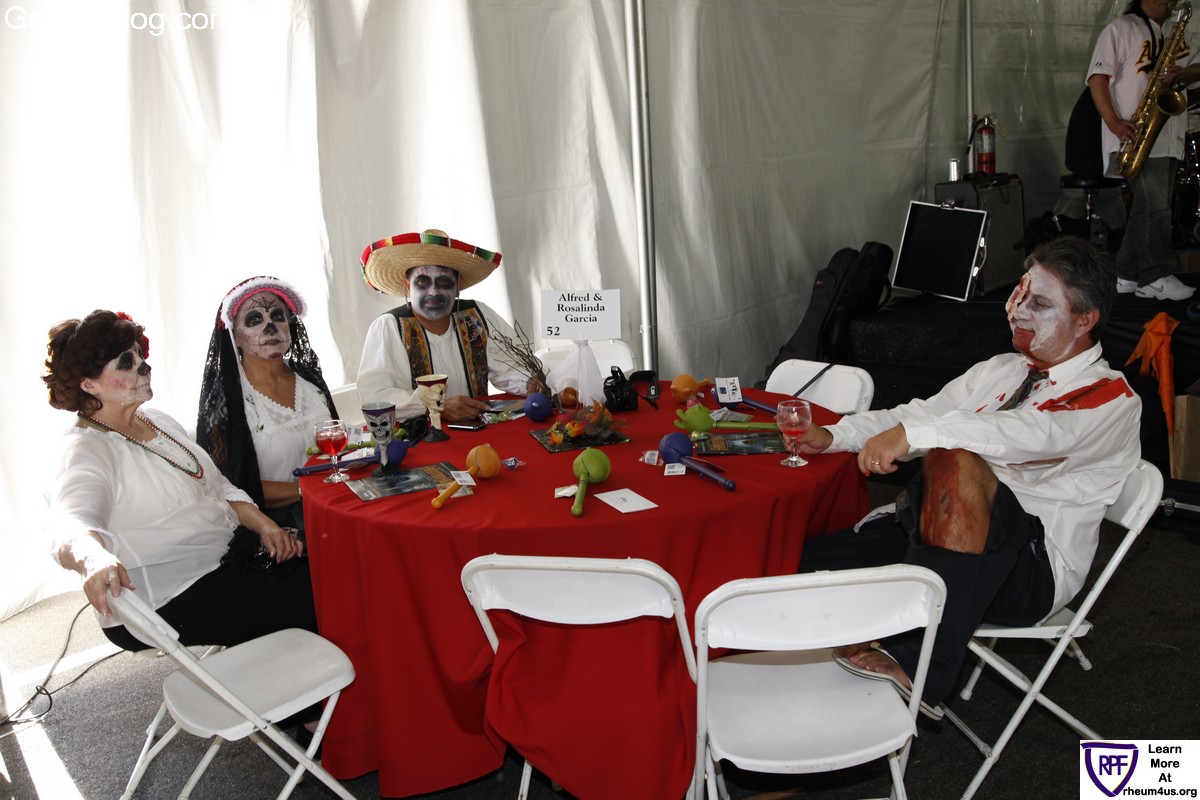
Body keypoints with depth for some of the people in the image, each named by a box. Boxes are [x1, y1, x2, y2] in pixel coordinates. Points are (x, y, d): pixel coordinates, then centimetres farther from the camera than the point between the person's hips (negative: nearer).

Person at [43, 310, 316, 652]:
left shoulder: (157, 420, 12)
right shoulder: (85, 451, -15)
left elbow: (217, 487, 17)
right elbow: (69, 526, -35)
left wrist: (264, 525, 0)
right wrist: (93, 558, -58)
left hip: (230, 552, 8)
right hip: (174, 597, -8)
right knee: (312, 596, -19)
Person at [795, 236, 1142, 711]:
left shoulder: (1112, 400, -4)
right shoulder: (999, 370, 18)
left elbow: (1035, 434, -25)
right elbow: (923, 413, 11)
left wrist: (913, 432, -37)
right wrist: (833, 436, -6)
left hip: (1031, 572, -5)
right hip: (933, 527, 6)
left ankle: (918, 663, -35)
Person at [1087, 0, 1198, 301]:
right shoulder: (1120, 28, 1)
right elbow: (1097, 78, -7)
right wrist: (1114, 123, -19)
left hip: (1169, 137, 7)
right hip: (1135, 136, -7)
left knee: (1148, 208, 7)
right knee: (1155, 205, -15)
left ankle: (1127, 276, 13)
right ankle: (1155, 279, -13)